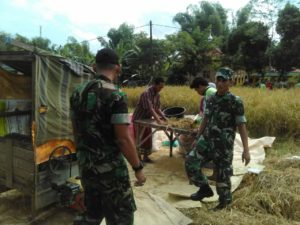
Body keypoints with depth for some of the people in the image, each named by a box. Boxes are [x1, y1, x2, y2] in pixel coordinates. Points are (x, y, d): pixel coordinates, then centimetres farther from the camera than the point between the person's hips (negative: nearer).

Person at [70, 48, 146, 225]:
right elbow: (124, 139, -21)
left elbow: (76, 130, 11)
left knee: (93, 211, 24)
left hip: (85, 165, 7)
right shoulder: (116, 96, -18)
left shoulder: (78, 93, 3)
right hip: (110, 167, -7)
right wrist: (138, 167, -10)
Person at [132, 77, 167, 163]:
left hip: (147, 120, 8)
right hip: (138, 119, -8)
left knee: (148, 138, 10)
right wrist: (158, 120, -38)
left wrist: (164, 118, -8)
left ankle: (145, 156, 20)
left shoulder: (157, 95, 1)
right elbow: (150, 109, -32)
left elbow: (157, 109, 5)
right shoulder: (146, 93, -25)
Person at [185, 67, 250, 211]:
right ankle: (205, 189, 16)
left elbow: (242, 126, -12)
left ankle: (225, 200, 34)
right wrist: (197, 139, 16)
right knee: (191, 162, -5)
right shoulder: (211, 99, 6)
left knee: (222, 173, 7)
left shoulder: (235, 102, -12)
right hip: (207, 139, 5)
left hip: (224, 144, -5)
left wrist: (246, 150, -17)